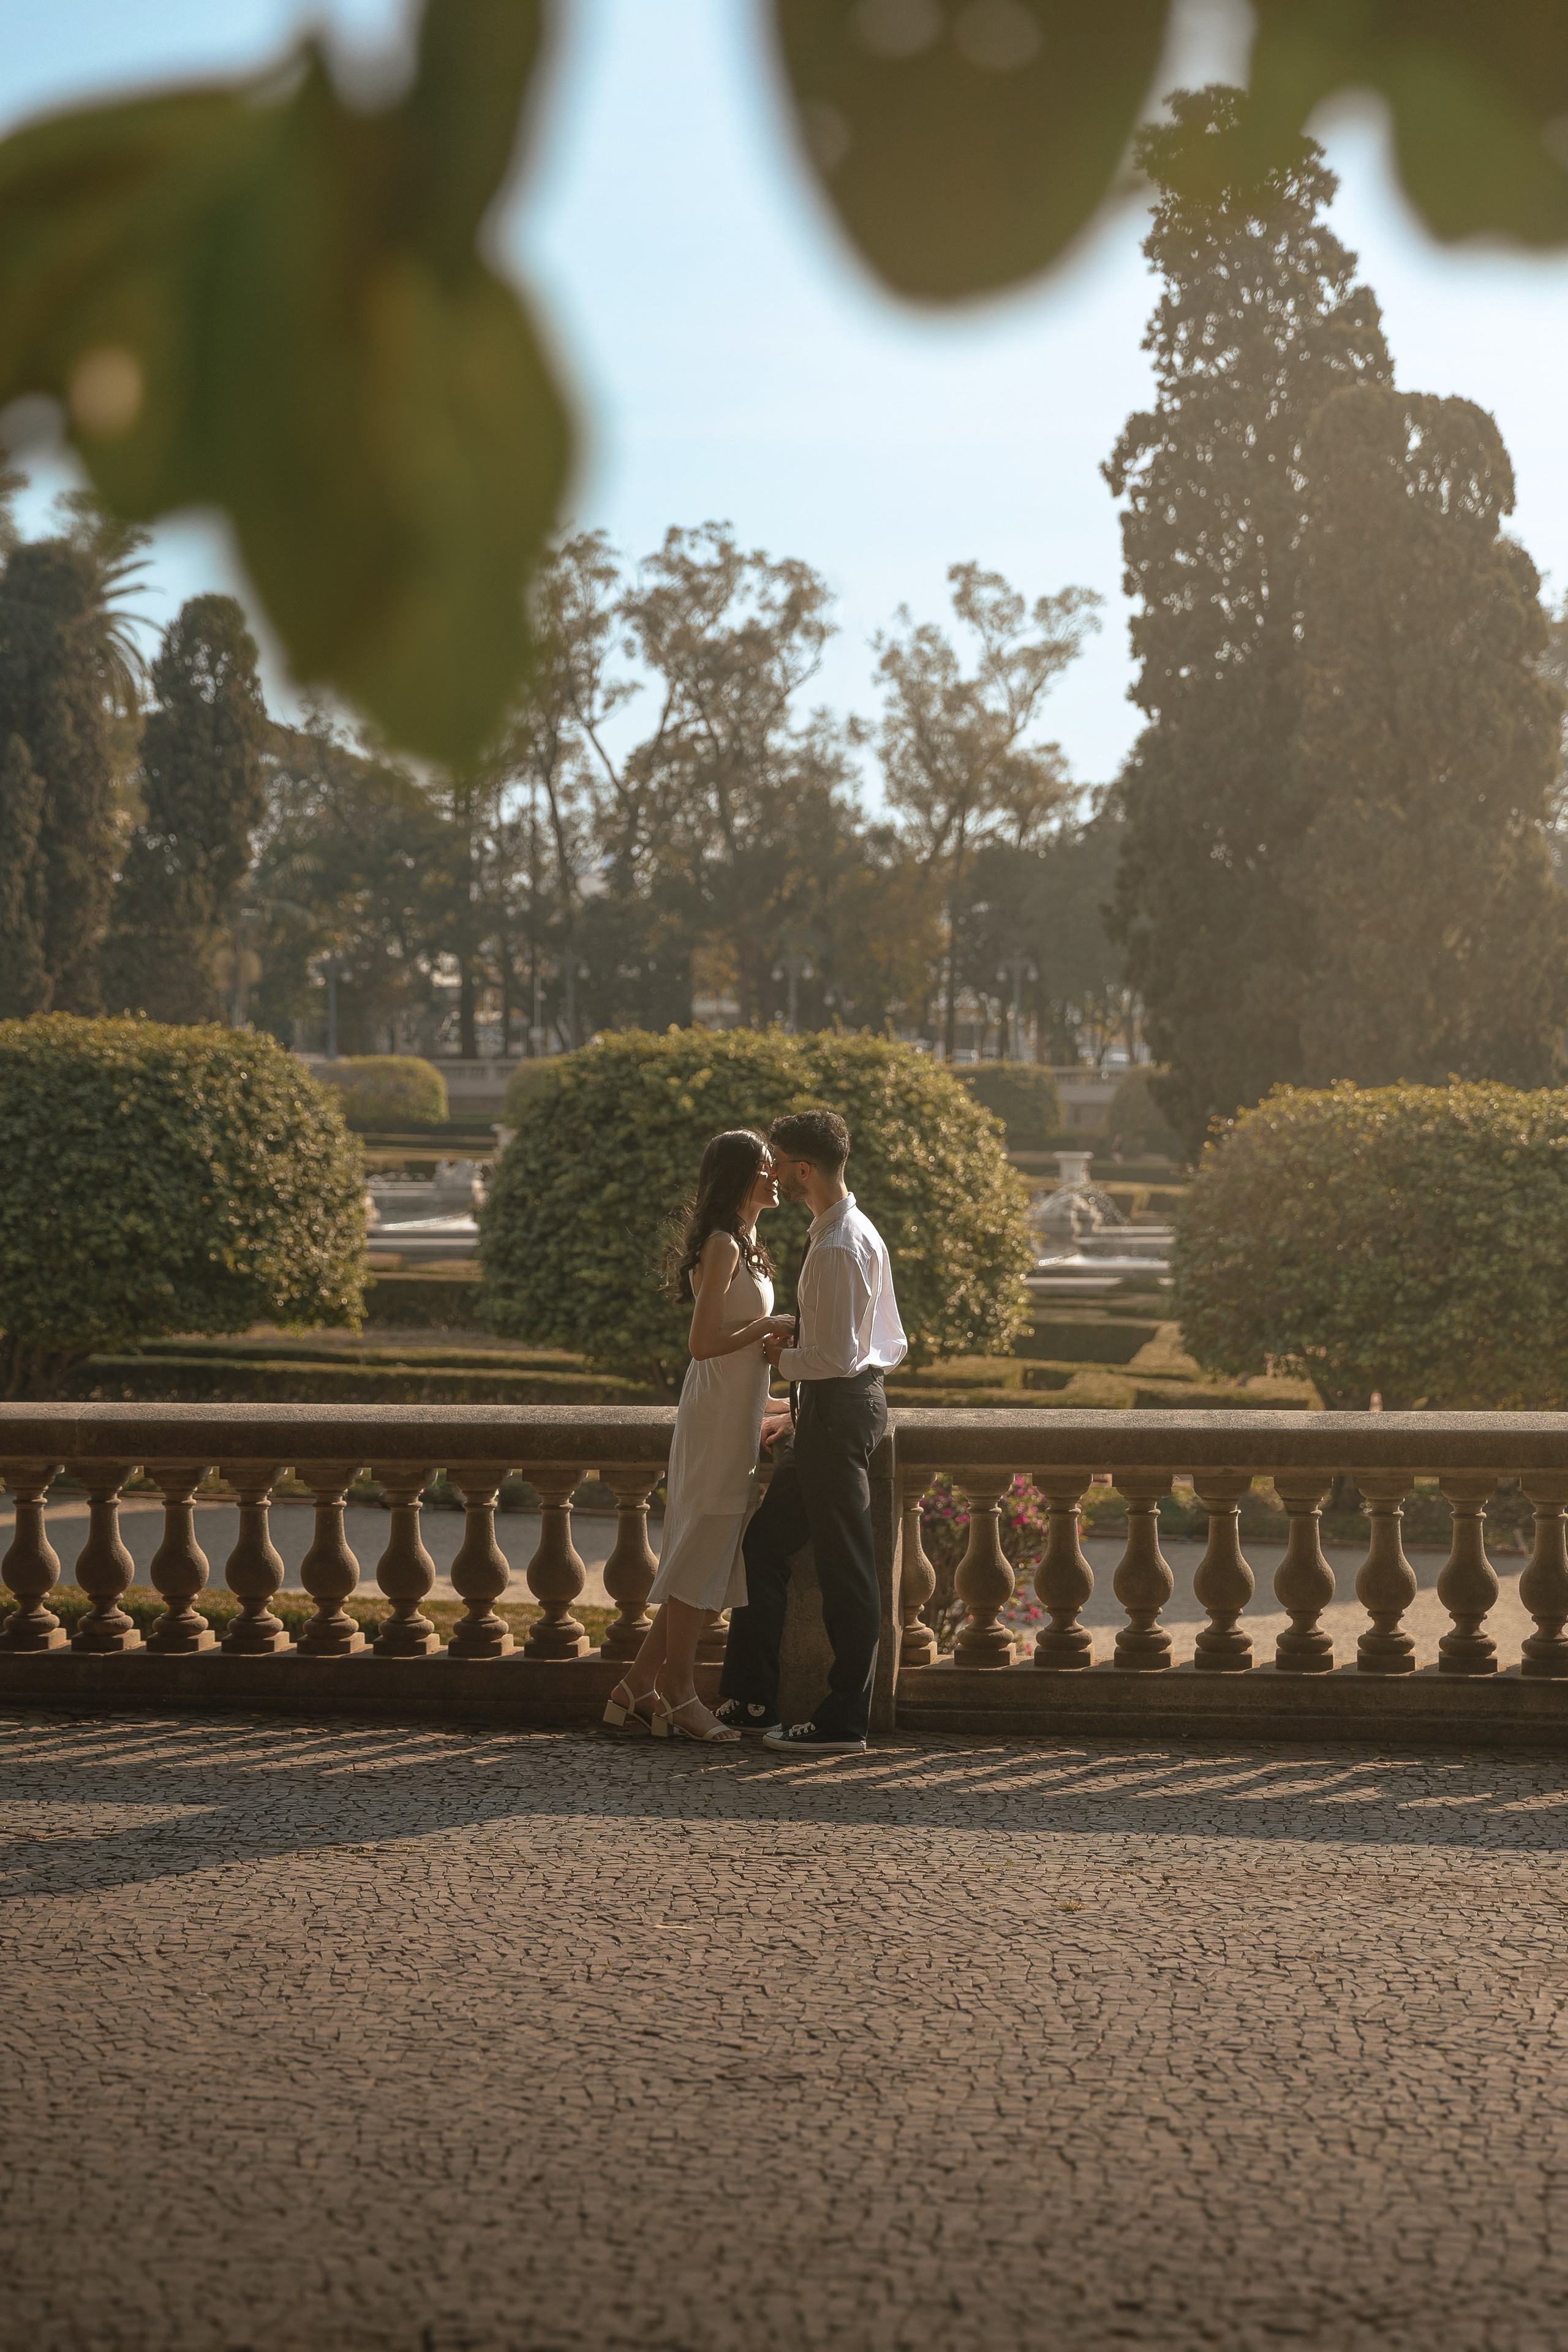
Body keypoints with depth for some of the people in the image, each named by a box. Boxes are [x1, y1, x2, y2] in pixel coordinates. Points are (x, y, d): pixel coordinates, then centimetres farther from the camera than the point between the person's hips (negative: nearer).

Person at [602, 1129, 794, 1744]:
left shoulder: (741, 1246, 17)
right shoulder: (723, 1245, -14)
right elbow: (703, 1343, -21)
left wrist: (766, 1414, 20)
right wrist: (772, 1325, -12)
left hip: (735, 1419, 10)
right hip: (717, 1419, -10)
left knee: (711, 1563, 11)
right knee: (702, 1557, -4)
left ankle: (638, 1690, 15)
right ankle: (677, 1697, 4)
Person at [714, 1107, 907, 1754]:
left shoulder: (839, 1247, -19)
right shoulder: (851, 1233, 14)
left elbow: (839, 1357, -24)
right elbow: (891, 1344, 19)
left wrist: (782, 1356, -8)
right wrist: (797, 1342, 13)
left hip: (838, 1408, -11)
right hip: (832, 1411, 11)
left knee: (844, 1567, -3)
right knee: (765, 1544, 15)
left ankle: (845, 1722, 4)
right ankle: (749, 1700, 22)